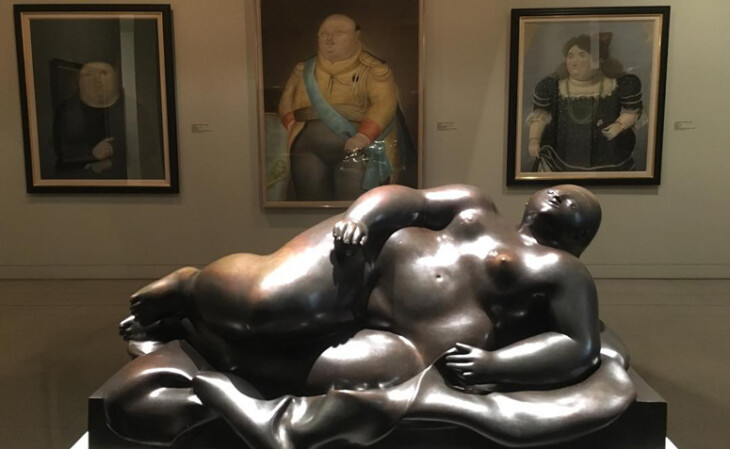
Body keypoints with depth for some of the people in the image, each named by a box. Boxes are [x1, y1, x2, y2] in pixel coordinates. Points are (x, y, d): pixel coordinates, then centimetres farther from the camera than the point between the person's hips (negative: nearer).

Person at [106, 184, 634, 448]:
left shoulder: (565, 272, 13)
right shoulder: (473, 206, 21)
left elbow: (582, 349, 2)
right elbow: (403, 197, 15)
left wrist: (490, 364, -14)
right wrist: (357, 218, -8)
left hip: (401, 346, -1)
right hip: (357, 266, 1)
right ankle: (189, 287, 8)